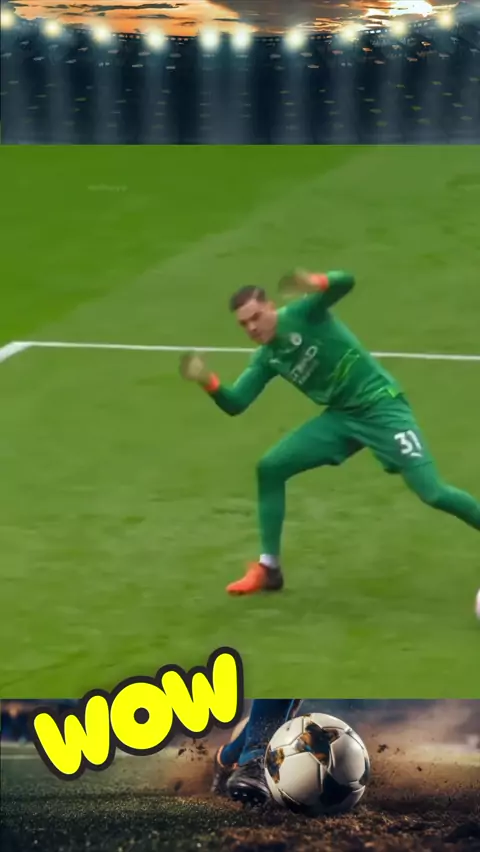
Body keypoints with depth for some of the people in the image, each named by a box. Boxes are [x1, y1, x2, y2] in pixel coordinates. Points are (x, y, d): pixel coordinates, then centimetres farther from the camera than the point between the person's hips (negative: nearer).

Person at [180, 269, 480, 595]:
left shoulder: (301, 314, -13)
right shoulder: (267, 359, 6)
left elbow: (345, 282, -29)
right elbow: (234, 404, 4)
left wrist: (315, 284, -51)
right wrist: (208, 381, -16)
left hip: (381, 405, -7)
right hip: (341, 417, 7)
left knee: (431, 491, -16)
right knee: (270, 468, 2)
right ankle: (268, 568, 10)